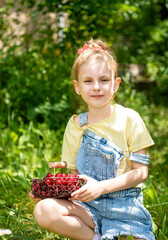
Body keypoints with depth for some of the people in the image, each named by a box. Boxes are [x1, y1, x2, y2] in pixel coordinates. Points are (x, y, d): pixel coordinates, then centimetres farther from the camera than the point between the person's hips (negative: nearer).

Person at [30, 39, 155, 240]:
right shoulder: (75, 126, 6)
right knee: (44, 210, -25)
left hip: (124, 205, -3)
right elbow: (75, 175, 11)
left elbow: (141, 172, -6)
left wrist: (101, 186, -19)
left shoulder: (129, 119, -3)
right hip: (87, 206, 3)